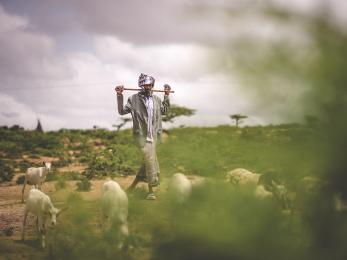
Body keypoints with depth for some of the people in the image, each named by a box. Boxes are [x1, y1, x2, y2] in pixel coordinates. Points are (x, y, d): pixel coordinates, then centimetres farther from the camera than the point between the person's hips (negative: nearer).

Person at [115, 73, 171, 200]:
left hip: (153, 136, 5)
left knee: (147, 162, 8)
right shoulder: (134, 99, -2)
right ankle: (151, 191, -8)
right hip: (142, 136, -5)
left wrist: (166, 96, 19)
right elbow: (122, 111, 0)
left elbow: (164, 111, 25)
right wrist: (119, 96, -9)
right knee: (150, 161, -14)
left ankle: (133, 185, 23)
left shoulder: (156, 99, 11)